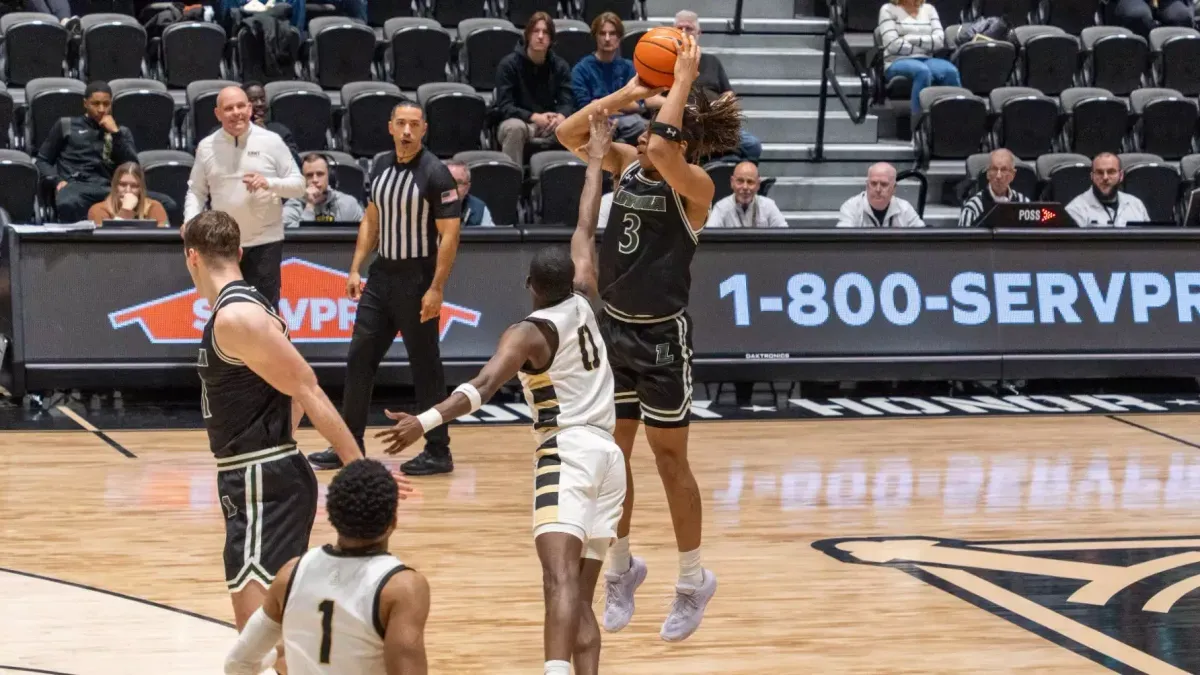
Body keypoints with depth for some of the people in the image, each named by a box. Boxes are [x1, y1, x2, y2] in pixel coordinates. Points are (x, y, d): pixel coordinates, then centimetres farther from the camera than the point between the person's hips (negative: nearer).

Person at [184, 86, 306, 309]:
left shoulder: (271, 142, -3)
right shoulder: (206, 147, 3)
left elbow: (298, 185, -1)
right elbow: (196, 191, 8)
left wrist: (269, 183, -20)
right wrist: (190, 222, -9)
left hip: (265, 243, -2)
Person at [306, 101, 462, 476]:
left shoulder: (435, 174, -13)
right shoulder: (383, 169, 8)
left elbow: (449, 234, -16)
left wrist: (436, 289, -20)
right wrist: (355, 269, 10)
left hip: (416, 280, -7)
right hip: (381, 276, 7)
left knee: (425, 367, 0)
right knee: (359, 359, 7)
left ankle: (438, 452, 9)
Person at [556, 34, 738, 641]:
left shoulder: (695, 186, -17)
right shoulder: (628, 164, 1)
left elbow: (661, 149, -36)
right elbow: (568, 134, -6)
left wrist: (683, 82, -26)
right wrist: (628, 92, -11)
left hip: (662, 337, -6)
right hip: (612, 327, 6)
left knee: (668, 459, 4)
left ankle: (693, 581, 19)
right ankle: (621, 569, 29)